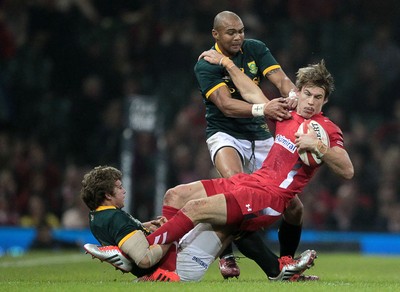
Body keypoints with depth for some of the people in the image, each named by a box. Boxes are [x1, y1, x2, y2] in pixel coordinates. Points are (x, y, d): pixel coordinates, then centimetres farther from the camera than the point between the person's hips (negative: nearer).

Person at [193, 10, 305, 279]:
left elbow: (281, 79, -12)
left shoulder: (255, 49, -1)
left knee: (293, 206, -2)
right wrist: (263, 108, -44)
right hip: (225, 134, -5)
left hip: (260, 136, 5)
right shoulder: (206, 65, -13)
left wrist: (292, 96, -37)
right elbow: (226, 105, -27)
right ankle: (227, 255, -21)